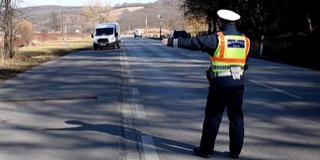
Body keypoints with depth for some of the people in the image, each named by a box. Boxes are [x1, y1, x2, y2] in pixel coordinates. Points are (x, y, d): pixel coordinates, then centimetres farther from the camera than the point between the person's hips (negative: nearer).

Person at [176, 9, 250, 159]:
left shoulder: (217, 38, -11)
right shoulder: (245, 40, 6)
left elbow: (195, 42, -13)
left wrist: (175, 42, -7)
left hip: (220, 83, -5)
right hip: (238, 84, 5)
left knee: (212, 117, 5)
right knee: (236, 117, 12)